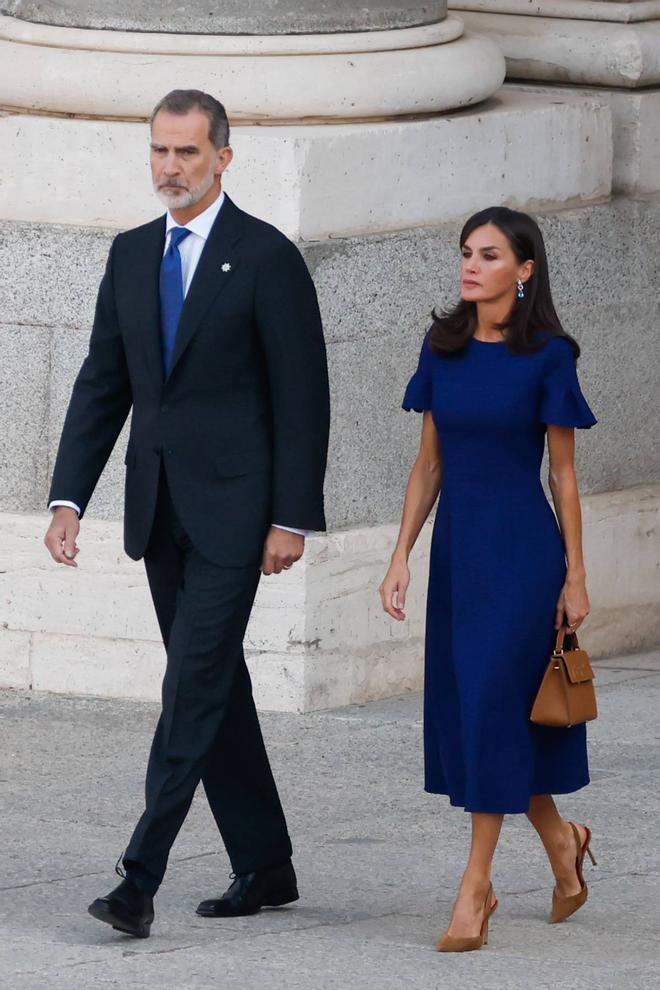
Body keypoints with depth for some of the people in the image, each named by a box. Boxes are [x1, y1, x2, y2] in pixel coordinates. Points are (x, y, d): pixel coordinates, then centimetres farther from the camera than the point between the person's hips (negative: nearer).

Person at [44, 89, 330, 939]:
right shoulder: (131, 255, 11)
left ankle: (141, 877, -15)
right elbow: (102, 385, 11)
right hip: (159, 508, 7)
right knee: (213, 687, 11)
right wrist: (68, 499, 3)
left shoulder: (267, 258, -8)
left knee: (195, 684, -11)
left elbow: (301, 397, -9)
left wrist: (292, 518, -13)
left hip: (232, 508, -7)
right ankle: (264, 867, 20)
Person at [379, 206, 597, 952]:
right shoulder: (442, 348, 6)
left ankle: (476, 884, -1)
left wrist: (575, 576, -4)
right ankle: (560, 840, 30)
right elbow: (429, 463, 10)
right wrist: (401, 556, 4)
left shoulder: (547, 357, -7)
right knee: (461, 711, 9)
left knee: (493, 704, -8)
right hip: (456, 545, 6)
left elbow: (563, 473, -4)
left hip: (521, 548, -6)